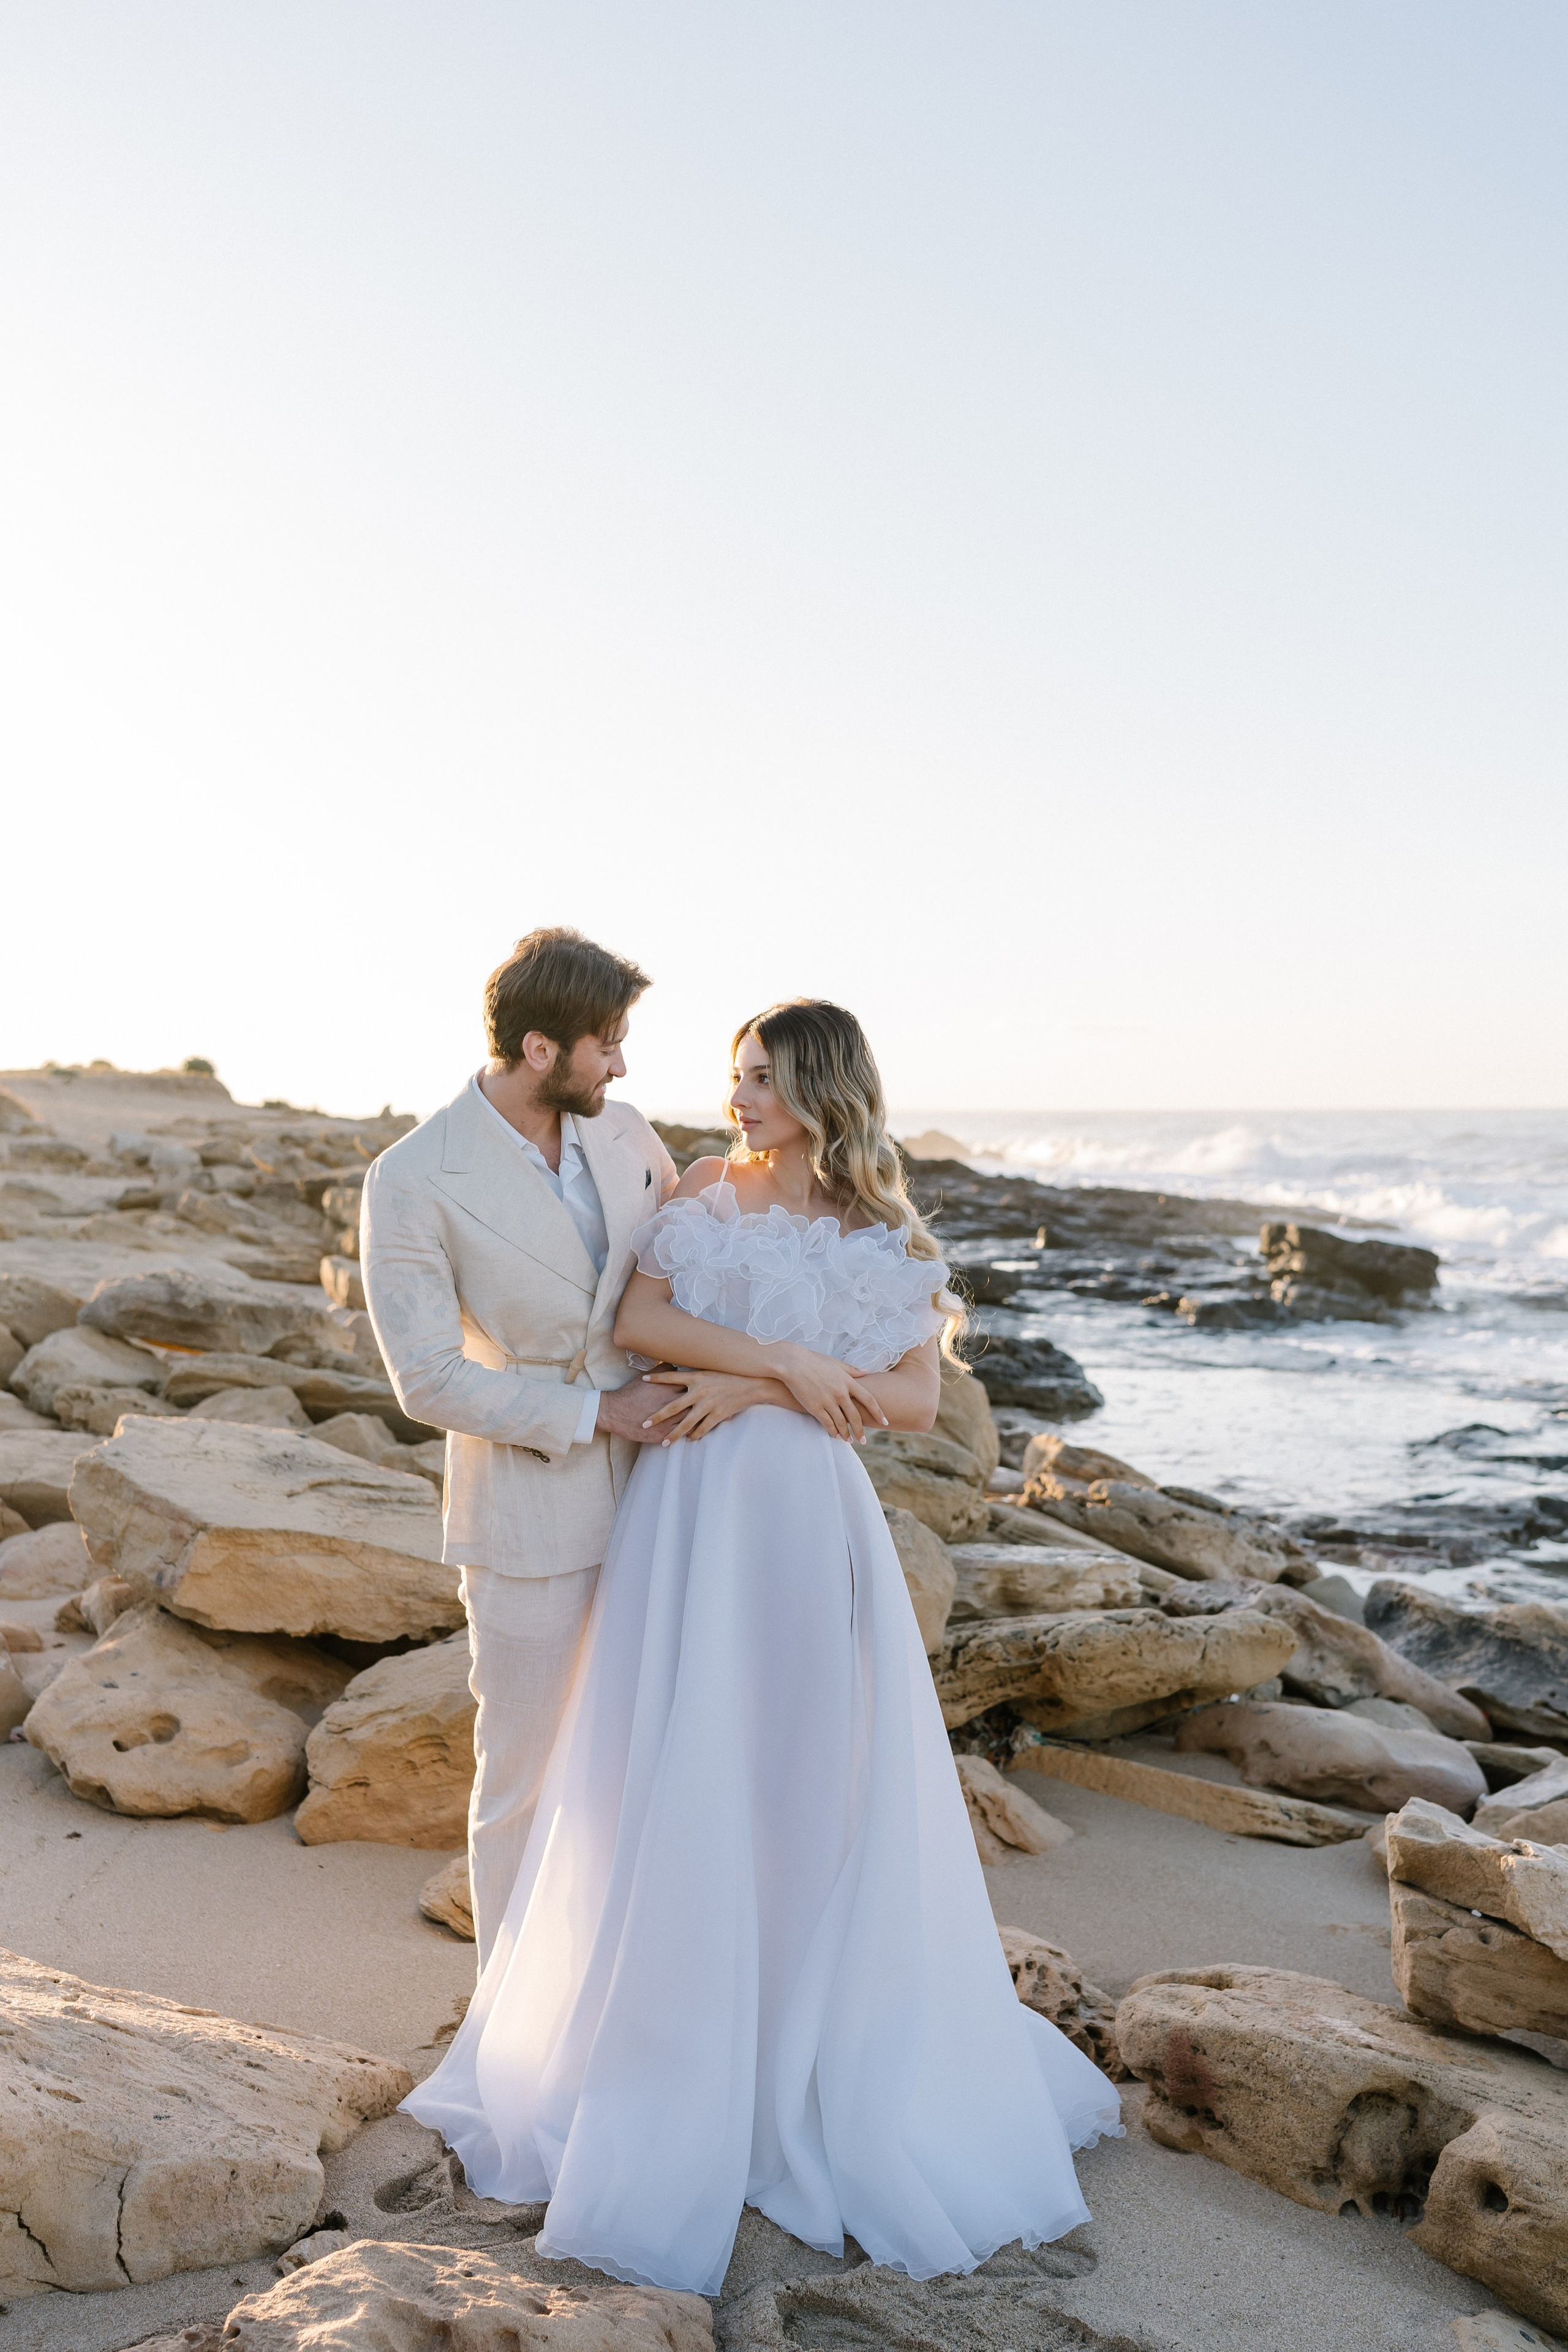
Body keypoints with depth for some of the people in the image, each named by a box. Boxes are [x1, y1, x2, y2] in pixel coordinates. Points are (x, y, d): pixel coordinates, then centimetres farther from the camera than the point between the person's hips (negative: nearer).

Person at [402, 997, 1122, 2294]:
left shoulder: (883, 1236, 0)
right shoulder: (703, 1194, 5)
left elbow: (916, 1398, -5)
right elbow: (636, 1320, -8)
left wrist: (752, 1390, -13)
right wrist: (785, 1361, -18)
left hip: (803, 1515, -2)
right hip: (687, 1507, 2)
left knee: (814, 1769, 6)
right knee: (680, 1763, 6)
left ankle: (829, 2022, 25)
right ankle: (679, 2015, 24)